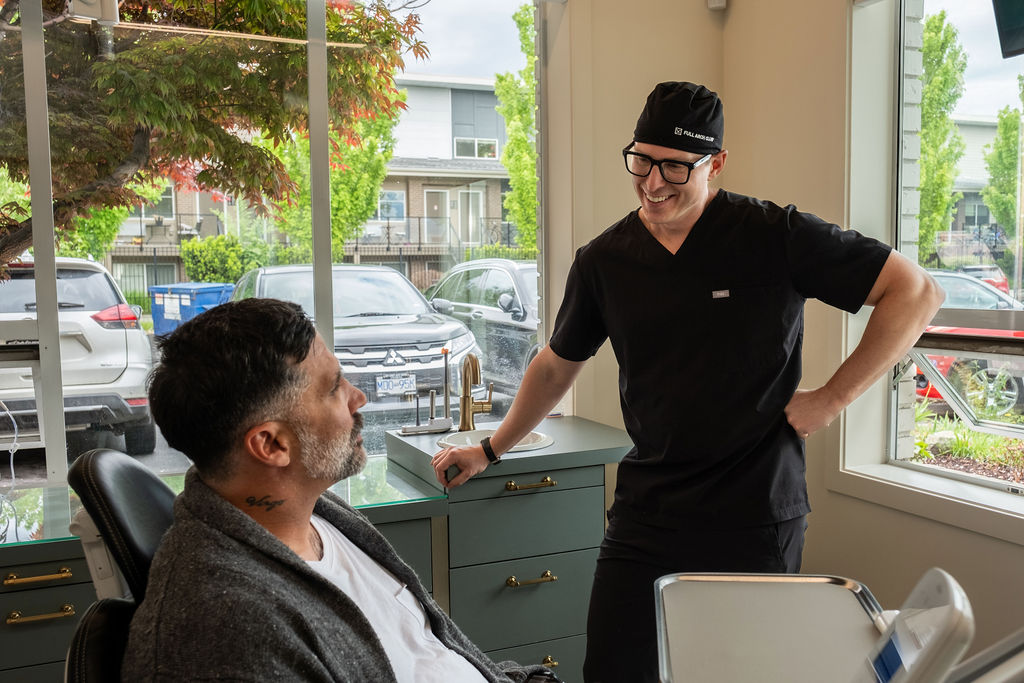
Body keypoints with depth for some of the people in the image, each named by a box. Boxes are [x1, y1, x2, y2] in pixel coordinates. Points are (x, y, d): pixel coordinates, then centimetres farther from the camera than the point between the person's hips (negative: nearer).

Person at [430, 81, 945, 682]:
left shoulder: (775, 236, -9)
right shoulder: (603, 261, 2)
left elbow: (918, 292, -6)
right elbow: (556, 366, 17)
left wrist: (833, 398, -10)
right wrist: (490, 452, 23)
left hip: (755, 519, -3)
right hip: (646, 513, 3)